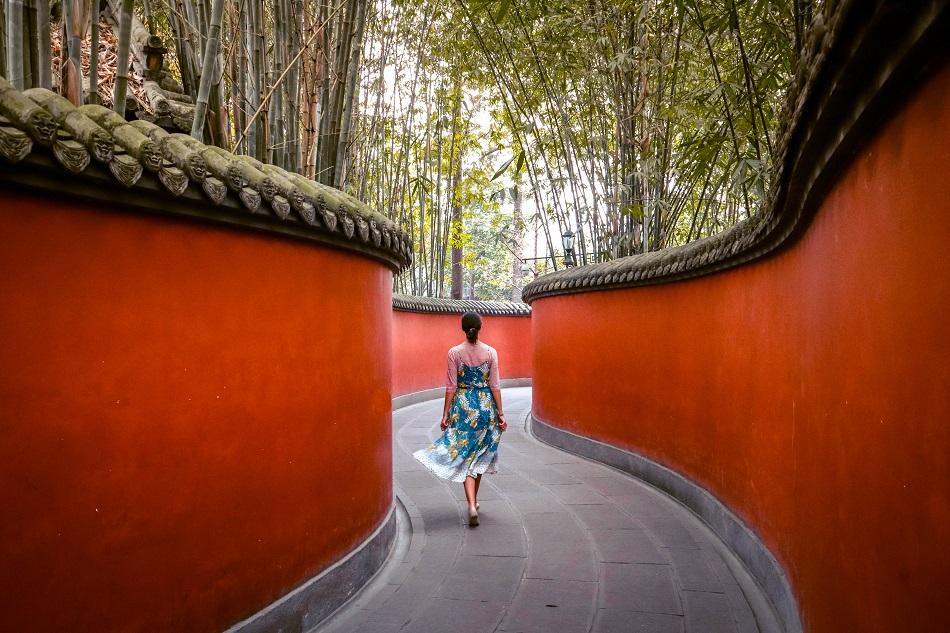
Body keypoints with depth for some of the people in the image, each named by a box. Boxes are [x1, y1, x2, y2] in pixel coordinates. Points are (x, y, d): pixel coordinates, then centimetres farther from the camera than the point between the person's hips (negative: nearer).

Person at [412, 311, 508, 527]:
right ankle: (474, 499, 30)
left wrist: (446, 414, 1)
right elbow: (495, 385, -3)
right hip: (486, 405, 2)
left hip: (463, 406, -2)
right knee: (480, 454, 16)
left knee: (464, 455, 1)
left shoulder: (455, 353, -6)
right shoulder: (491, 352, -3)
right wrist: (500, 413, 3)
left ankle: (472, 505, -14)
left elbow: (451, 386, -5)